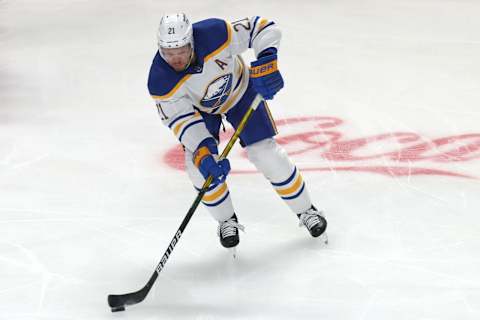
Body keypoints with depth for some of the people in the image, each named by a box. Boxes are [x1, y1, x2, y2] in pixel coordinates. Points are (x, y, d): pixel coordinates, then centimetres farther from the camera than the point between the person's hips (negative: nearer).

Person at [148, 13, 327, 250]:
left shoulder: (216, 34, -38)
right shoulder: (160, 81, -34)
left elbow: (263, 28, -27)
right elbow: (181, 119, -27)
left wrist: (266, 62, -41)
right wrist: (203, 151, -40)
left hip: (239, 90, -1)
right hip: (198, 107, 1)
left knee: (265, 153, -6)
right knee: (198, 163, -16)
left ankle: (306, 211, 15)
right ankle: (227, 221, 10)